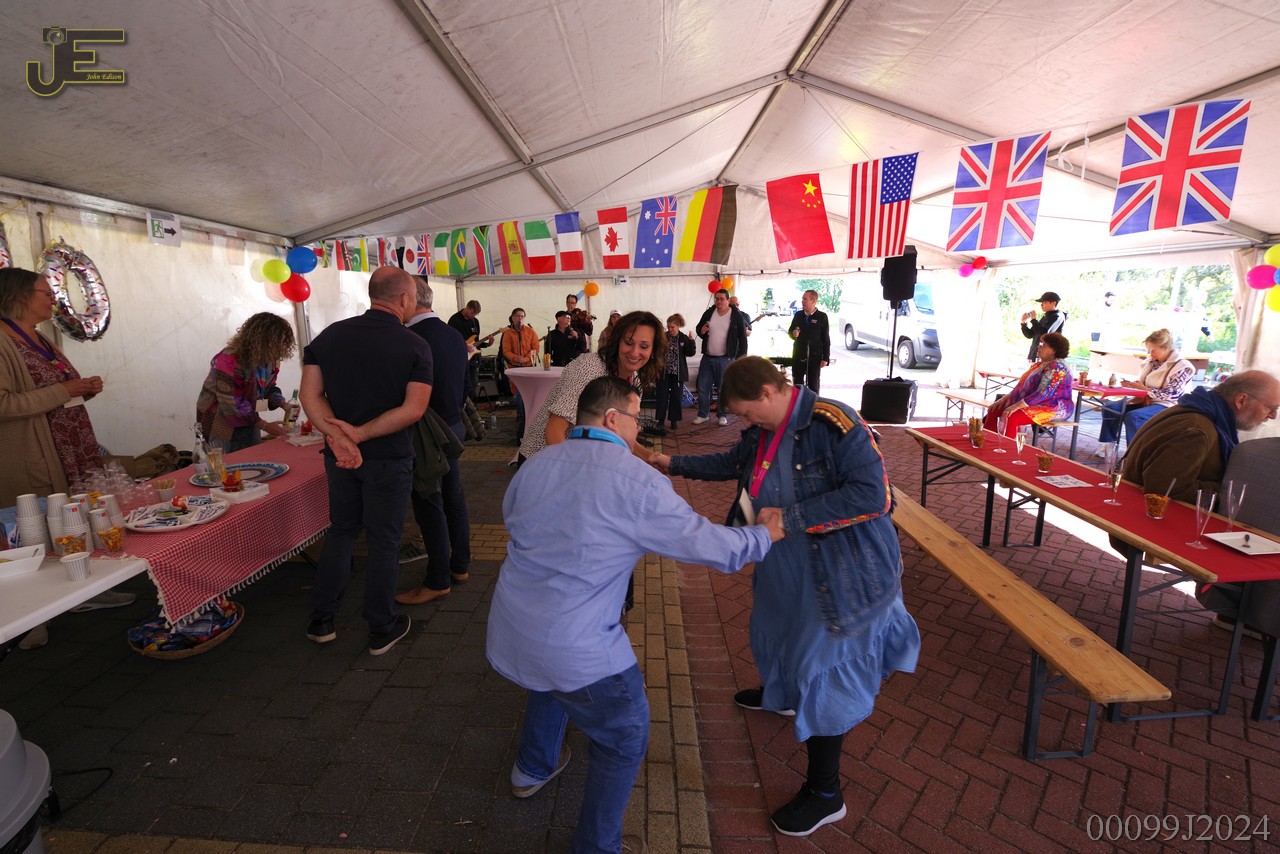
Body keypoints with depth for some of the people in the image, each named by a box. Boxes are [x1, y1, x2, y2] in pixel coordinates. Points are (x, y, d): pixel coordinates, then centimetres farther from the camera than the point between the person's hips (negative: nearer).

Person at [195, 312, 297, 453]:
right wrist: (264, 426, -23)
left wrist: (284, 405, -11)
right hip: (222, 424, -6)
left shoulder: (268, 357, -6)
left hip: (248, 420, 7)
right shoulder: (229, 361, -27)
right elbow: (230, 405, -26)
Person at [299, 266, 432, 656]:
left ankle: (321, 621, 30)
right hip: (389, 459, -4)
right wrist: (359, 433, -18)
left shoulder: (330, 335, 2)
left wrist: (337, 436, -16)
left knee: (341, 532, 21)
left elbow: (310, 395, -6)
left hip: (339, 457, 5)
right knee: (383, 542, 8)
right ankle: (382, 631, 21)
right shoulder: (414, 346, -12)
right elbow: (413, 409, -21)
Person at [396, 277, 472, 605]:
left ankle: (438, 581, 16)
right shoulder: (455, 335, 6)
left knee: (429, 506, 3)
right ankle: (460, 565, 31)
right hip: (454, 427, 8)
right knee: (453, 496, 17)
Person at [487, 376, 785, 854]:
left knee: (549, 682, 39)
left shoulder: (535, 465, 0)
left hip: (508, 628, 8)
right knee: (625, 740, 18)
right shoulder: (638, 481, -18)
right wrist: (763, 536, 7)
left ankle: (532, 769, 60)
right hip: (574, 648, -7)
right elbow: (707, 544, -12)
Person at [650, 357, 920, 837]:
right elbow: (733, 462, 16)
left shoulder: (833, 424, -26)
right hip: (786, 567, 8)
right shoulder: (762, 432, -2)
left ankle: (824, 794, 25)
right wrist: (674, 464, 13)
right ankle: (779, 694, 63)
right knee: (779, 630, 29)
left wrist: (789, 517, -31)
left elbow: (872, 496, -32)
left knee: (822, 672, 2)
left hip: (841, 574, -8)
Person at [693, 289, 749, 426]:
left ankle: (722, 415, 19)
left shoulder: (736, 316, -6)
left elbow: (742, 338, -4)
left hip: (725, 359, -4)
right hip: (707, 358, 4)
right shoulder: (709, 313, 4)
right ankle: (703, 415, 20)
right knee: (702, 387, 6)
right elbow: (698, 328, 16)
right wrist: (701, 331, -9)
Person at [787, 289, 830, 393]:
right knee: (797, 385, 9)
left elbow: (826, 339, -3)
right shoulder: (798, 315, 8)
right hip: (798, 356, 4)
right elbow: (790, 331, 16)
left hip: (814, 357, -4)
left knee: (813, 386, 4)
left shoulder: (822, 317, -4)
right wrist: (793, 333, -9)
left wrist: (825, 358, -8)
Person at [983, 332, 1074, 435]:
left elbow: (1044, 394, -25)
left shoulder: (1056, 367, -16)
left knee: (1012, 417, -33)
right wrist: (1005, 398, 2)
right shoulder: (1040, 365, 14)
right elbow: (1022, 384, 16)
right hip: (1035, 404, 10)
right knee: (994, 409, 0)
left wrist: (1017, 406, -29)